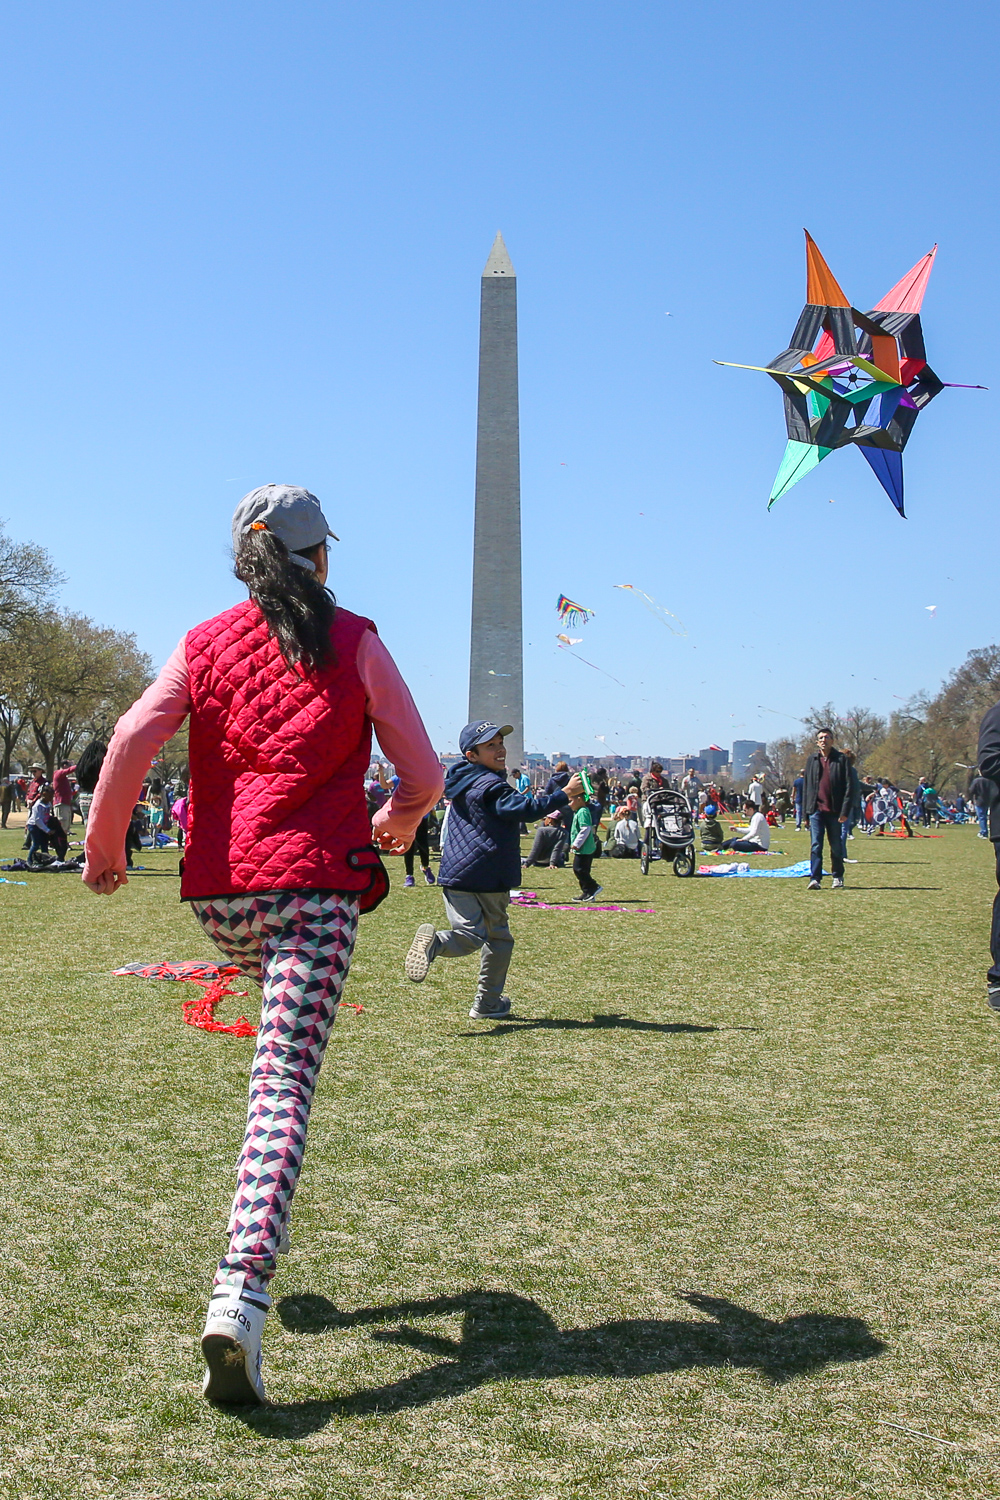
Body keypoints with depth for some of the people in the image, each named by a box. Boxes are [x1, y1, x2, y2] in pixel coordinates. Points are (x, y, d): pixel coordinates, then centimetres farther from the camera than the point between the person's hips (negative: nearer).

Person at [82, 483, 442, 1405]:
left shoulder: (204, 645, 11)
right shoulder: (355, 643, 7)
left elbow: (130, 743, -3)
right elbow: (423, 777, 6)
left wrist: (104, 848, 10)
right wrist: (396, 827, 27)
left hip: (221, 892, 4)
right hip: (318, 881, -3)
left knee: (282, 991, 31)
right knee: (286, 1083, -8)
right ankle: (241, 1294, -23)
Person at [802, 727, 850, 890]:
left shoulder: (841, 759, 1)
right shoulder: (812, 760, 10)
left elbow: (848, 786, -1)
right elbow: (806, 786, 13)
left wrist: (845, 810, -9)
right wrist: (806, 809, 6)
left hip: (834, 811, -1)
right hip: (816, 809, 1)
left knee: (836, 846, 8)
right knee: (815, 846, -5)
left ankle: (838, 877, 21)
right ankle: (815, 879, -5)